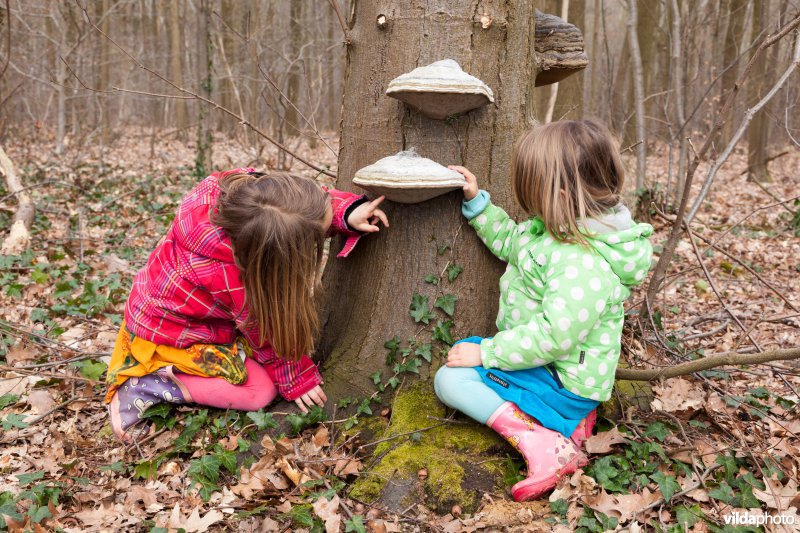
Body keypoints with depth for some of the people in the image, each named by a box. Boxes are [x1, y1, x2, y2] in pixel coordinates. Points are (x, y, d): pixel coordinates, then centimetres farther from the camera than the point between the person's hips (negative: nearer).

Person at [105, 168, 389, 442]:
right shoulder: (238, 282, -39)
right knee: (261, 391, -8)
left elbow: (312, 201, -11)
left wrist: (348, 212, -29)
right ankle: (149, 385, -7)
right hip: (170, 335, -8)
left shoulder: (242, 184, -25)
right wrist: (297, 380, -5)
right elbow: (265, 333, -21)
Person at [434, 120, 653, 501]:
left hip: (561, 381, -10)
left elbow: (552, 337, -32)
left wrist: (486, 352, -23)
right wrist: (476, 201, 6)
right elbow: (510, 241, 16)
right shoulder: (559, 230, -1)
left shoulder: (583, 264, -31)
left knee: (450, 380, -12)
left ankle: (542, 443, -19)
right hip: (550, 365, 10)